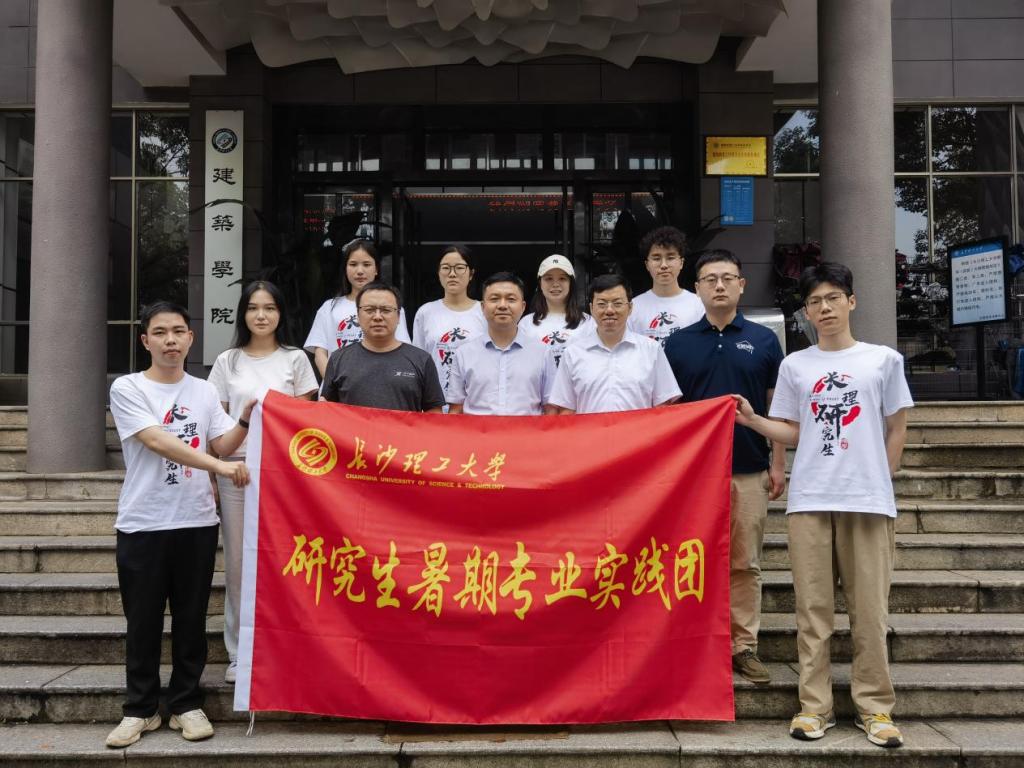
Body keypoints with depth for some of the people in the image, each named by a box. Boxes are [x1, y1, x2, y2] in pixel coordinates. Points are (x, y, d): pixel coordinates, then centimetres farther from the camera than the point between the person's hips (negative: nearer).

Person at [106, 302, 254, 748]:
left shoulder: (205, 392, 9)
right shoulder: (128, 389, -4)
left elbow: (223, 446, 7)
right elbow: (157, 441, -16)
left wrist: (247, 418, -11)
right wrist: (219, 466, -23)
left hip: (197, 522, 3)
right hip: (142, 524, -3)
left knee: (191, 618, 9)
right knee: (143, 621, 6)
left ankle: (186, 705, 20)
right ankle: (140, 709, 19)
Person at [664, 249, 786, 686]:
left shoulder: (763, 340, 4)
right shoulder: (678, 343, 4)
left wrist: (778, 464, 1)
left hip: (749, 470, 0)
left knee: (745, 564, 7)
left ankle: (744, 646, 17)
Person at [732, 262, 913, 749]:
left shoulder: (883, 360, 6)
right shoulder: (794, 365, 9)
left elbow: (896, 430, 10)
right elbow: (793, 433, 10)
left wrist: (879, 485, 6)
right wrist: (750, 420, -4)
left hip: (868, 500, -1)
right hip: (809, 501, 1)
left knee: (869, 608, 2)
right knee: (813, 608, 4)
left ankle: (874, 705, 14)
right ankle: (815, 705, 11)